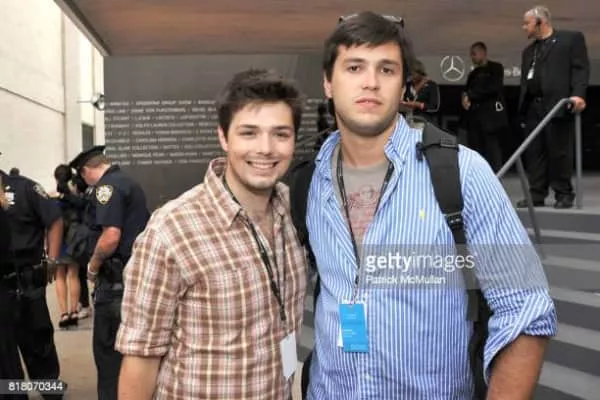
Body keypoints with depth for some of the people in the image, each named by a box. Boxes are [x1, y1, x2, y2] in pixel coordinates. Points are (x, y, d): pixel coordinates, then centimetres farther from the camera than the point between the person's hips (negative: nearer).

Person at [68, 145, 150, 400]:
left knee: (108, 348, 0)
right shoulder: (130, 183, 16)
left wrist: (93, 267, -10)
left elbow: (111, 236, -25)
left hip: (117, 280, -9)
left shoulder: (107, 186, -13)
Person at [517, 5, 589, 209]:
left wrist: (578, 94, -19)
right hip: (532, 108, 6)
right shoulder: (528, 51, 25)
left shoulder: (572, 38, 6)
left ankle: (564, 194, 4)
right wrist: (522, 110, 12)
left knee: (559, 152, -4)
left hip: (558, 105, -6)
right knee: (534, 153, 2)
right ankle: (537, 194, 6)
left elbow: (581, 68, -4)